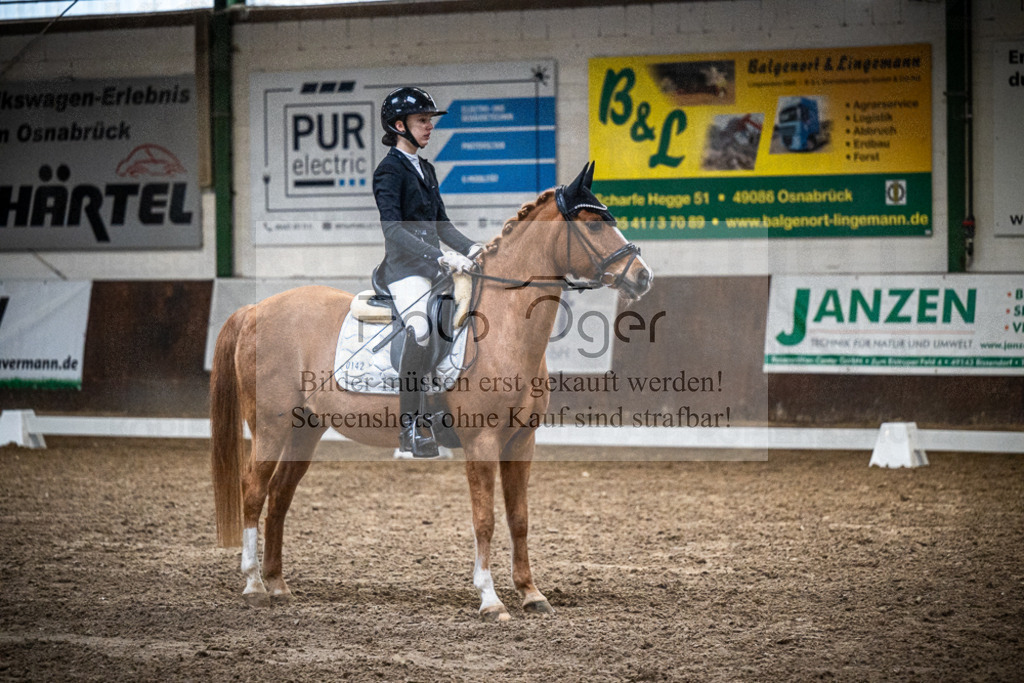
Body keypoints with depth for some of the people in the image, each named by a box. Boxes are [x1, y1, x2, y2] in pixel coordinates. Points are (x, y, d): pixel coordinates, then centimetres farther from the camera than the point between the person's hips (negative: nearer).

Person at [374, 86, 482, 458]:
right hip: (405, 270, -9)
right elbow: (393, 230, -19)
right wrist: (441, 256, -27)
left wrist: (470, 248, 4)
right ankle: (409, 429, -30)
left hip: (435, 268, 9)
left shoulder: (426, 169, 20)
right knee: (421, 328, -31)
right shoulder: (390, 170, -7)